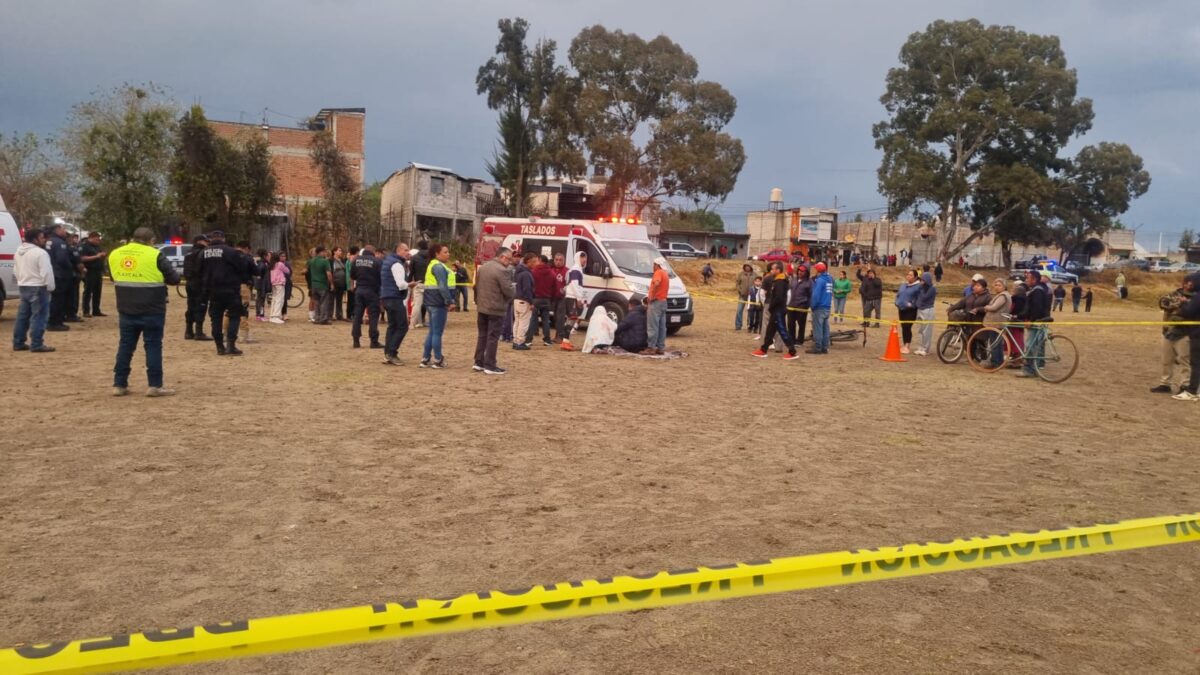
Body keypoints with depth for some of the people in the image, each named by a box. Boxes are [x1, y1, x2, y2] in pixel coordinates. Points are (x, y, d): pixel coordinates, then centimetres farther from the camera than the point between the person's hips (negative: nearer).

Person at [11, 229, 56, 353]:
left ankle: (18, 343, 18)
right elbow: (46, 273, -20)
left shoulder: (18, 251, 13)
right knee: (38, 316, -6)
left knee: (23, 316, 15)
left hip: (23, 286, 9)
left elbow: (15, 270, 21)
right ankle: (36, 345, -8)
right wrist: (51, 287, -10)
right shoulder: (40, 253, -16)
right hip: (38, 287, -9)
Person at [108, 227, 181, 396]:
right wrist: (158, 278, 13)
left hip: (126, 310, 5)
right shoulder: (155, 255, -11)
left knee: (125, 345, 12)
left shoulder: (115, 254, 8)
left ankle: (119, 384, 13)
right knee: (153, 345, 1)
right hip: (151, 310, -5)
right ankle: (155, 385, 1)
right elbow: (174, 278, -6)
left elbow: (114, 278, 22)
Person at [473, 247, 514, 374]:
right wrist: (508, 300, 3)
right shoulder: (502, 270, -18)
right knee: (493, 338, -2)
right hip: (496, 309, -8)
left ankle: (478, 363, 19)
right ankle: (490, 366, 1)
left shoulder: (482, 267, 9)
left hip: (481, 308, 8)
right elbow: (508, 291, -18)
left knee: (482, 335, 15)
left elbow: (476, 286, 14)